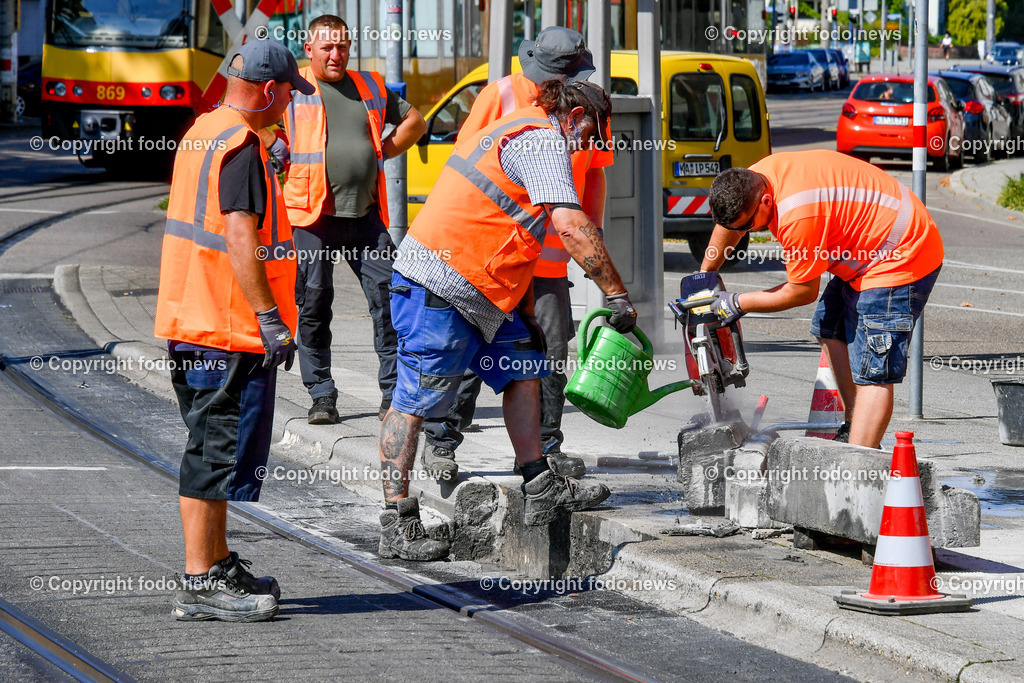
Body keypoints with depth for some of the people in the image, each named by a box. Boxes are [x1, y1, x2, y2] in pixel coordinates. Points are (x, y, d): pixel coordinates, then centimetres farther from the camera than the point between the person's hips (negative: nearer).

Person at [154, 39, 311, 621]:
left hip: (192, 322, 10)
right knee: (219, 451, -7)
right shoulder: (242, 146, -16)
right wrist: (271, 320, -23)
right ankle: (200, 584, -5)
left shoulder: (201, 133, 15)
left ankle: (219, 565, 27)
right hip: (230, 331, -10)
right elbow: (241, 238, -23)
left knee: (212, 448, 18)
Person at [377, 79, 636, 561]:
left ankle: (541, 490, 16)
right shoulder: (543, 141, -10)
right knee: (417, 399, -7)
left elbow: (516, 238, 27)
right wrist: (618, 295, -19)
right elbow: (570, 225, -22)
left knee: (523, 369, 13)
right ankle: (396, 527, -6)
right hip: (439, 288, -11)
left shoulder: (517, 133, 23)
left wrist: (527, 318, 24)